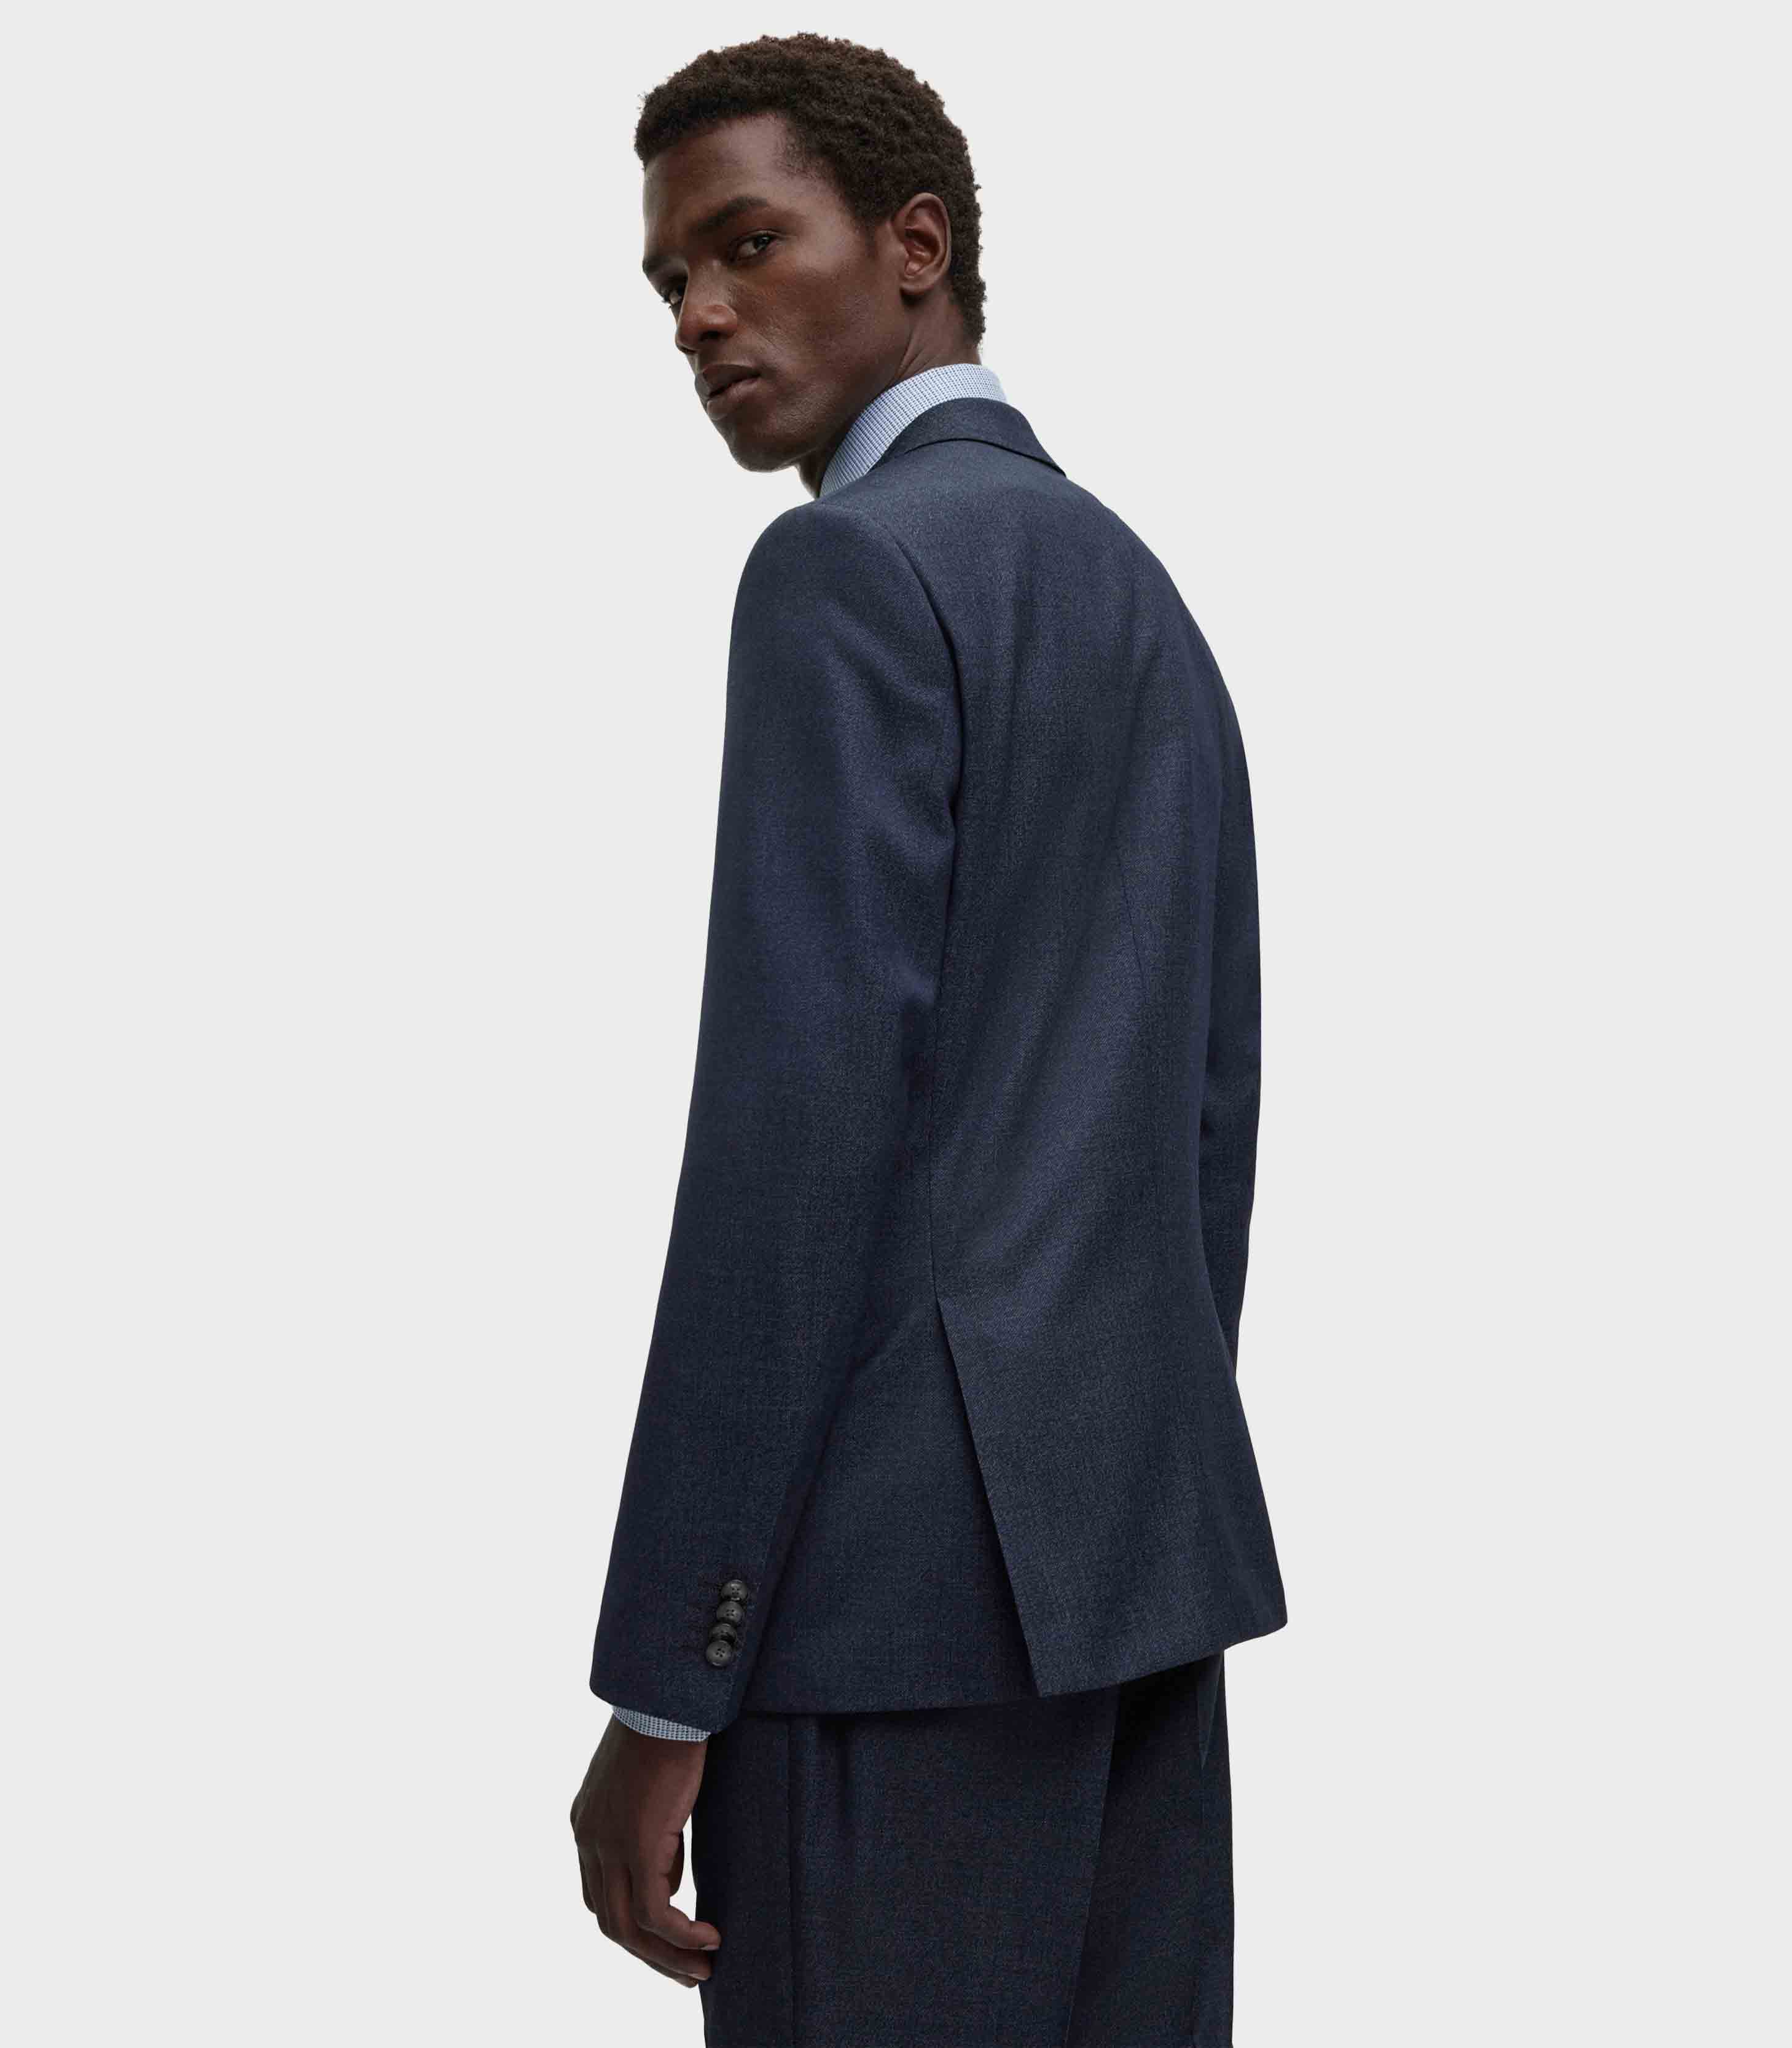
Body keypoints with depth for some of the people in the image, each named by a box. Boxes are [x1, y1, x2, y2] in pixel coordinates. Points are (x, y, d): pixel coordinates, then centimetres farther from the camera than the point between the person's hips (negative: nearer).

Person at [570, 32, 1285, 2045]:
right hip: (1133, 1539, 9)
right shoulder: (1139, 595, 18)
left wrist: (665, 1687, -16)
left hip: (908, 1566, -9)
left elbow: (804, 1119, -18)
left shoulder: (852, 563, -10)